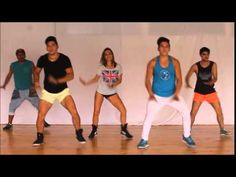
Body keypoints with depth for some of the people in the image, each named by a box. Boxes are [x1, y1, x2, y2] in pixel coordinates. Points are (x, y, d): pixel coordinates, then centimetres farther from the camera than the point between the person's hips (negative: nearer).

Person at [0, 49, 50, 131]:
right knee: (12, 107, -2)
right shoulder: (13, 65, 5)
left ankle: (43, 122, 7)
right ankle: (9, 124, 13)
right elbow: (9, 76, 10)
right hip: (18, 91, 2)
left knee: (39, 105, -6)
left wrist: (34, 85, -19)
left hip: (29, 90, -2)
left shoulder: (30, 64, -2)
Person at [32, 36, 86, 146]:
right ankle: (39, 138, 14)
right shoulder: (42, 59, -8)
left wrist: (58, 81, -32)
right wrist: (36, 81, -9)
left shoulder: (64, 59, -14)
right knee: (40, 116, -7)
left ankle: (79, 134, 7)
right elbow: (37, 71, 10)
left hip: (63, 90, -1)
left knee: (74, 112, -14)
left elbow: (71, 75, -18)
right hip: (47, 92, 2)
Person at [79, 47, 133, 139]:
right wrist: (86, 83, -11)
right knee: (96, 112, -5)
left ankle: (124, 130, 9)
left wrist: (113, 85, -21)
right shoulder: (101, 67, -6)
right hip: (100, 92, -1)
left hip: (112, 93, 1)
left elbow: (119, 80, -2)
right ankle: (94, 131, 15)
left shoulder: (118, 67, -5)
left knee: (123, 110, -8)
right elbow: (96, 79, 2)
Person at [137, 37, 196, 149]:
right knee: (149, 117, -16)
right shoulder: (152, 63, -9)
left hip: (172, 95, 2)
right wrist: (150, 94, -21)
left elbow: (179, 80, -6)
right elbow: (147, 80, -8)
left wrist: (176, 94, -18)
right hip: (156, 96, -2)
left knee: (186, 113, -3)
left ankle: (187, 137, 17)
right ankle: (144, 140, -1)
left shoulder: (175, 62, -5)